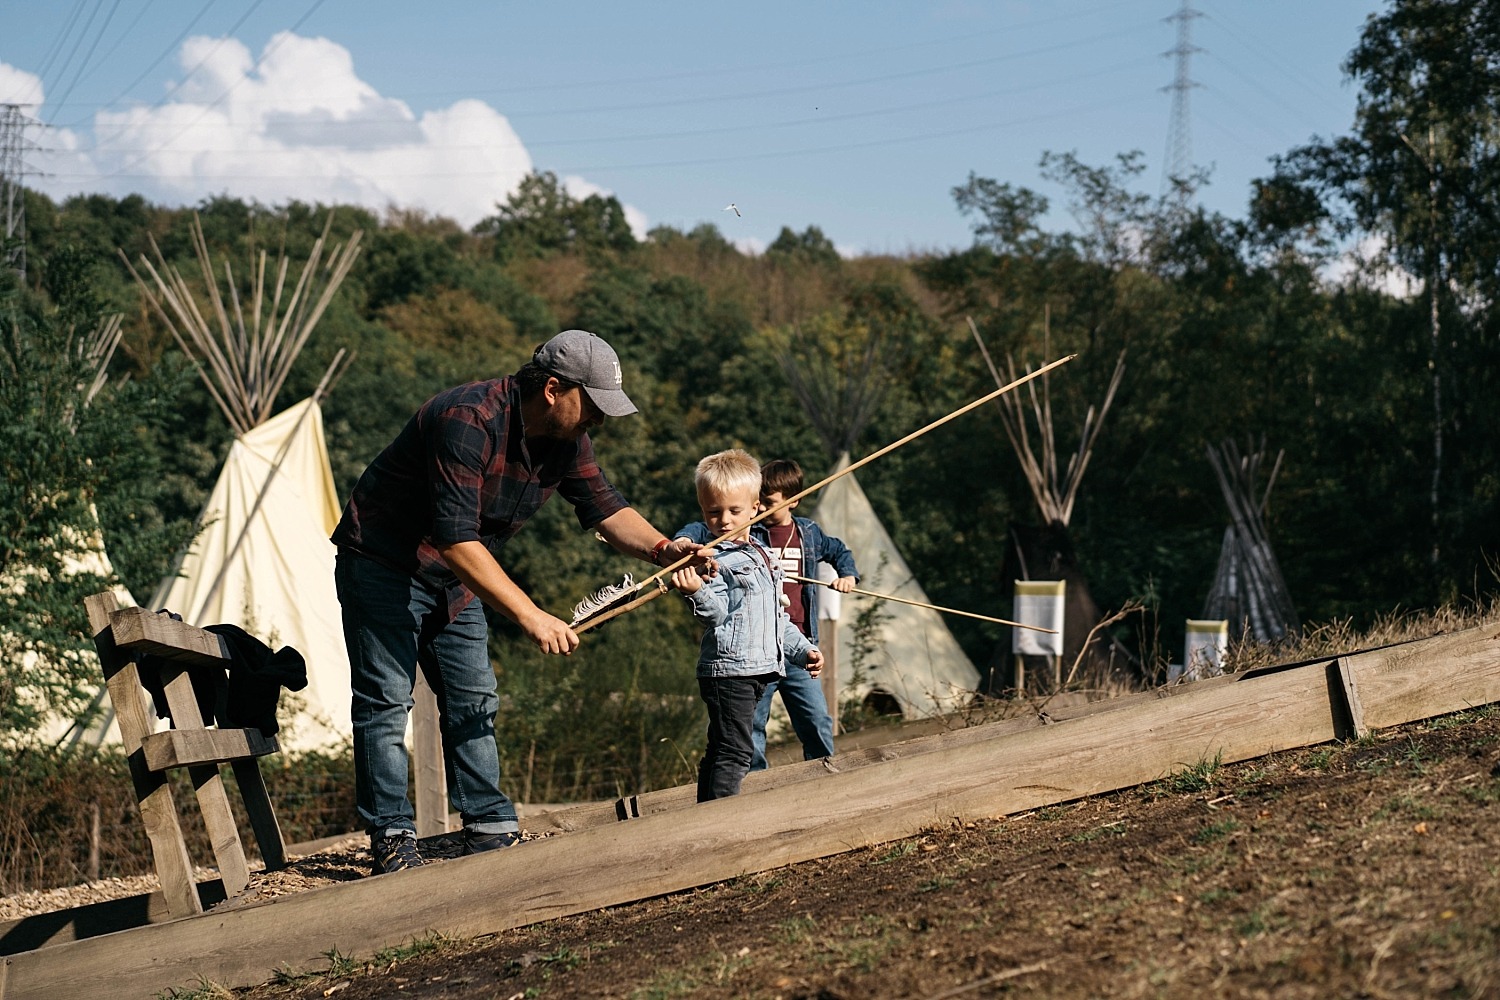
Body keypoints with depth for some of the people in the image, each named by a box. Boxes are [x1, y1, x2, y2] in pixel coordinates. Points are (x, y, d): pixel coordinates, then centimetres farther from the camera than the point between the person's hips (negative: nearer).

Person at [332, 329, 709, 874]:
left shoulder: (565, 437, -6)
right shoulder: (469, 421, -34)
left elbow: (604, 507, 2)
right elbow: (455, 539, -39)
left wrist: (660, 548, -19)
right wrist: (529, 615, -42)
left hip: (454, 580, 9)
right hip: (383, 567, -8)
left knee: (473, 701, 7)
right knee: (385, 701, -8)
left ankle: (488, 829, 11)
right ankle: (391, 838, -5)